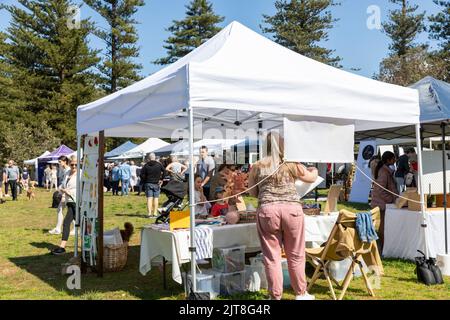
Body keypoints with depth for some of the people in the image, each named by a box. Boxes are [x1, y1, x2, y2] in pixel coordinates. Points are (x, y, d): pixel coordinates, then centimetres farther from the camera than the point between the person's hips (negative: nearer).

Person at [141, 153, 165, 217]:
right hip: (156, 184, 0)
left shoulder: (146, 165, 0)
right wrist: (161, 179, 4)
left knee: (149, 198, 0)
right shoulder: (159, 165, 0)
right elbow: (164, 171, -5)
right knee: (156, 198, 4)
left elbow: (142, 174, -5)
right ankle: (155, 213, 4)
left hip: (148, 183, 0)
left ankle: (149, 213, -6)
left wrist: (144, 182, 6)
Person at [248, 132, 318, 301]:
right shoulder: (292, 164, 5)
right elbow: (312, 178, 22)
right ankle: (301, 293, 27)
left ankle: (276, 296, 16)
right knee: (295, 255, 13)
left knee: (272, 257, 8)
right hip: (292, 209, 0)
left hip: (267, 211, 0)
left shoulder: (257, 166, 6)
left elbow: (252, 192, 16)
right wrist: (314, 170, 44)